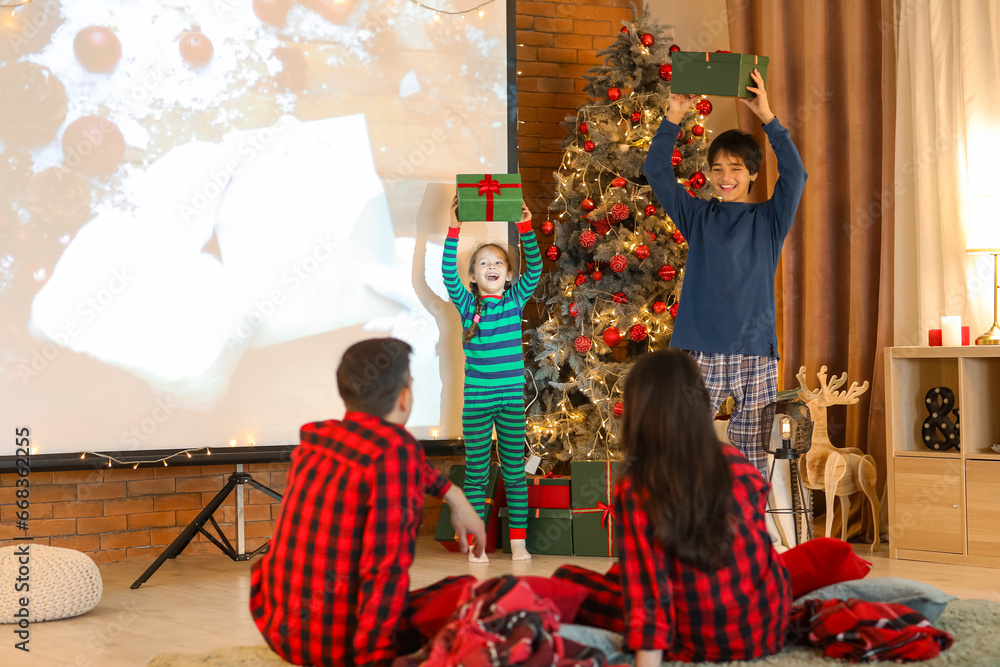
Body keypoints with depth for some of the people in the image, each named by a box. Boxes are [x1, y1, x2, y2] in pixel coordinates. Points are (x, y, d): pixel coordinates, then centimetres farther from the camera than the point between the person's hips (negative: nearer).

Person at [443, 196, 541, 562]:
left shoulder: (516, 299, 5)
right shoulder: (467, 304, 2)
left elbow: (535, 267, -5)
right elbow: (448, 273, -11)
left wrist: (525, 227, -16)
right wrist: (454, 230, -19)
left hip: (512, 398, 1)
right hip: (477, 400, -1)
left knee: (515, 471, 6)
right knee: (476, 472, 3)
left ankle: (518, 541, 13)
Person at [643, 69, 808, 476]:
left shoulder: (768, 220, 7)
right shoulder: (699, 217, 11)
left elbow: (795, 174, -7)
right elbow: (657, 172, 5)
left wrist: (768, 118, -13)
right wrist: (674, 116, -5)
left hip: (754, 352, -1)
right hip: (700, 352, 1)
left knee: (753, 456, 2)